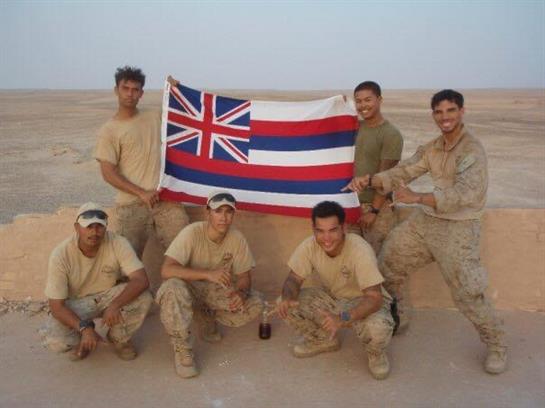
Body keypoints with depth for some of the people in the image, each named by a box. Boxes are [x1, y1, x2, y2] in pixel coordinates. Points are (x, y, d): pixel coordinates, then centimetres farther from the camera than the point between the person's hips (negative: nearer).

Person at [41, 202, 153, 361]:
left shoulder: (118, 243, -22)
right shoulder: (61, 254, -23)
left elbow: (141, 280, -30)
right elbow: (56, 305, -21)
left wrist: (115, 305, -45)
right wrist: (84, 328, -35)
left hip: (109, 296, 1)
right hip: (75, 303, -1)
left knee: (143, 297, -28)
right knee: (55, 341, -28)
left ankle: (119, 338, 2)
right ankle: (82, 340, 10)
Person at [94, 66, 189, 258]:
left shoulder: (155, 117, 12)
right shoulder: (108, 131, 1)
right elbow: (108, 174, -5)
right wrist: (141, 193, -14)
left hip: (166, 199, 3)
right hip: (131, 205, -3)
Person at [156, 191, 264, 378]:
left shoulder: (237, 239, -12)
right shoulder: (192, 233, -25)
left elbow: (244, 276, -5)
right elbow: (166, 270, -34)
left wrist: (241, 292, -29)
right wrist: (208, 274, -43)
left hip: (217, 291, 4)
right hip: (188, 287, -4)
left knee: (255, 303, -17)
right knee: (172, 288, -38)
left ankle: (209, 317, 9)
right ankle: (182, 350, -18)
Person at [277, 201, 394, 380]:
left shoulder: (360, 250, -33)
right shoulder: (309, 246, -20)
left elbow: (375, 298, -34)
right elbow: (294, 278, -10)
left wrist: (343, 318, -50)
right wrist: (287, 298, -34)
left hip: (364, 301, -4)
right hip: (331, 296, 5)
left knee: (378, 328, -37)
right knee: (285, 305, -15)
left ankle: (376, 353, 3)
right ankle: (323, 340, 13)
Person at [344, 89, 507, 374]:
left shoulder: (472, 151, -16)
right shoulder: (431, 149, 7)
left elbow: (463, 194, -28)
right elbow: (403, 172, 3)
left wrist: (416, 198, -34)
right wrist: (368, 180, -13)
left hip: (457, 227, -7)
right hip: (424, 220, 7)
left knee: (468, 293, -7)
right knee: (387, 268, 13)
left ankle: (496, 345, 20)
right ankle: (397, 318, 36)